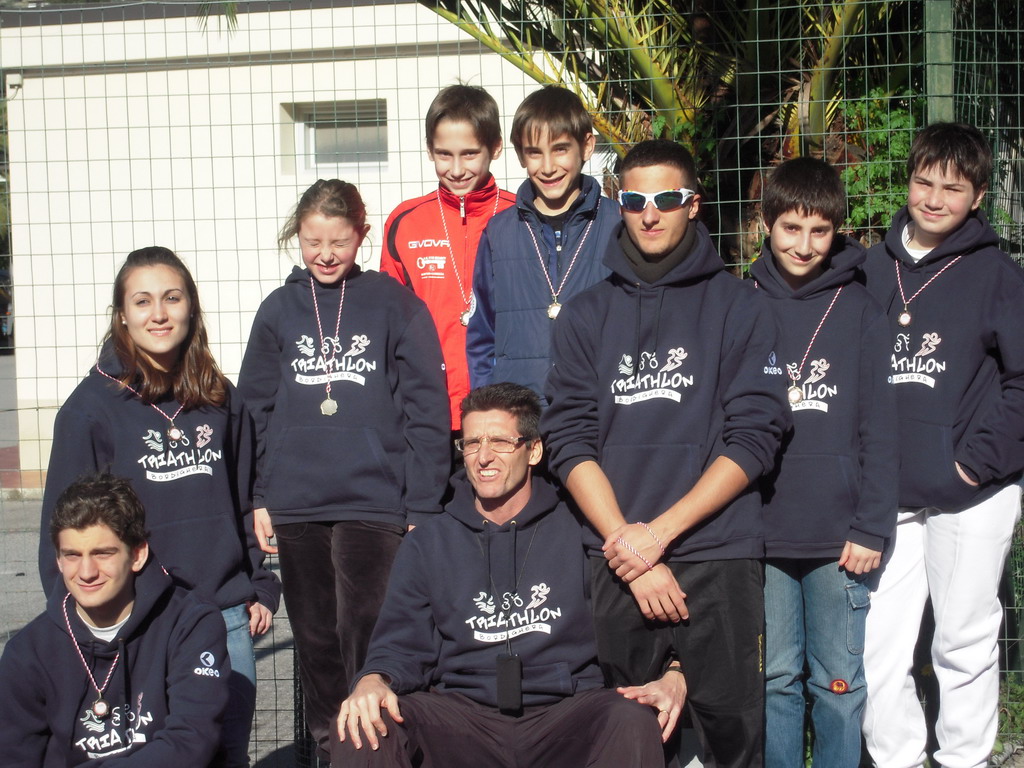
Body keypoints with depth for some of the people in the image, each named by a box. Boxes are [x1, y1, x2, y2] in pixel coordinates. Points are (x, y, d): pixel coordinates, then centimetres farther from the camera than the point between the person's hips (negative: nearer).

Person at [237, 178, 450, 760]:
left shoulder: (394, 304, 1)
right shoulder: (279, 311, 10)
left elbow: (427, 411, -1)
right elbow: (255, 411, 13)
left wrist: (422, 506, -5)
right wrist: (258, 498, 7)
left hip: (374, 503, -3)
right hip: (295, 508, 3)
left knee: (367, 636, -8)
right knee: (316, 639, 11)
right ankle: (329, 745, 24)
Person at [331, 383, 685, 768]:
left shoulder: (579, 532, 7)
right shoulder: (426, 545, 15)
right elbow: (401, 647, 9)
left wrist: (672, 676, -13)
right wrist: (373, 681, -14)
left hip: (564, 711, -1)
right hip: (460, 717, 1)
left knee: (632, 721, -33)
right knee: (362, 725, -28)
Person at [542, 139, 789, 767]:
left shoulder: (741, 307, 4)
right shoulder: (586, 315, 10)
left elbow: (755, 438, -4)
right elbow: (569, 441, 1)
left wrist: (659, 532, -12)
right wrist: (633, 558, -9)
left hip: (720, 556, -1)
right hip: (614, 561, 2)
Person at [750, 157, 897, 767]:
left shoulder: (860, 310, 1)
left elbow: (879, 430, 0)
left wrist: (872, 528, -6)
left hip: (839, 535, -1)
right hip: (763, 532, 1)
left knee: (839, 681, 8)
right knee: (776, 679, 11)